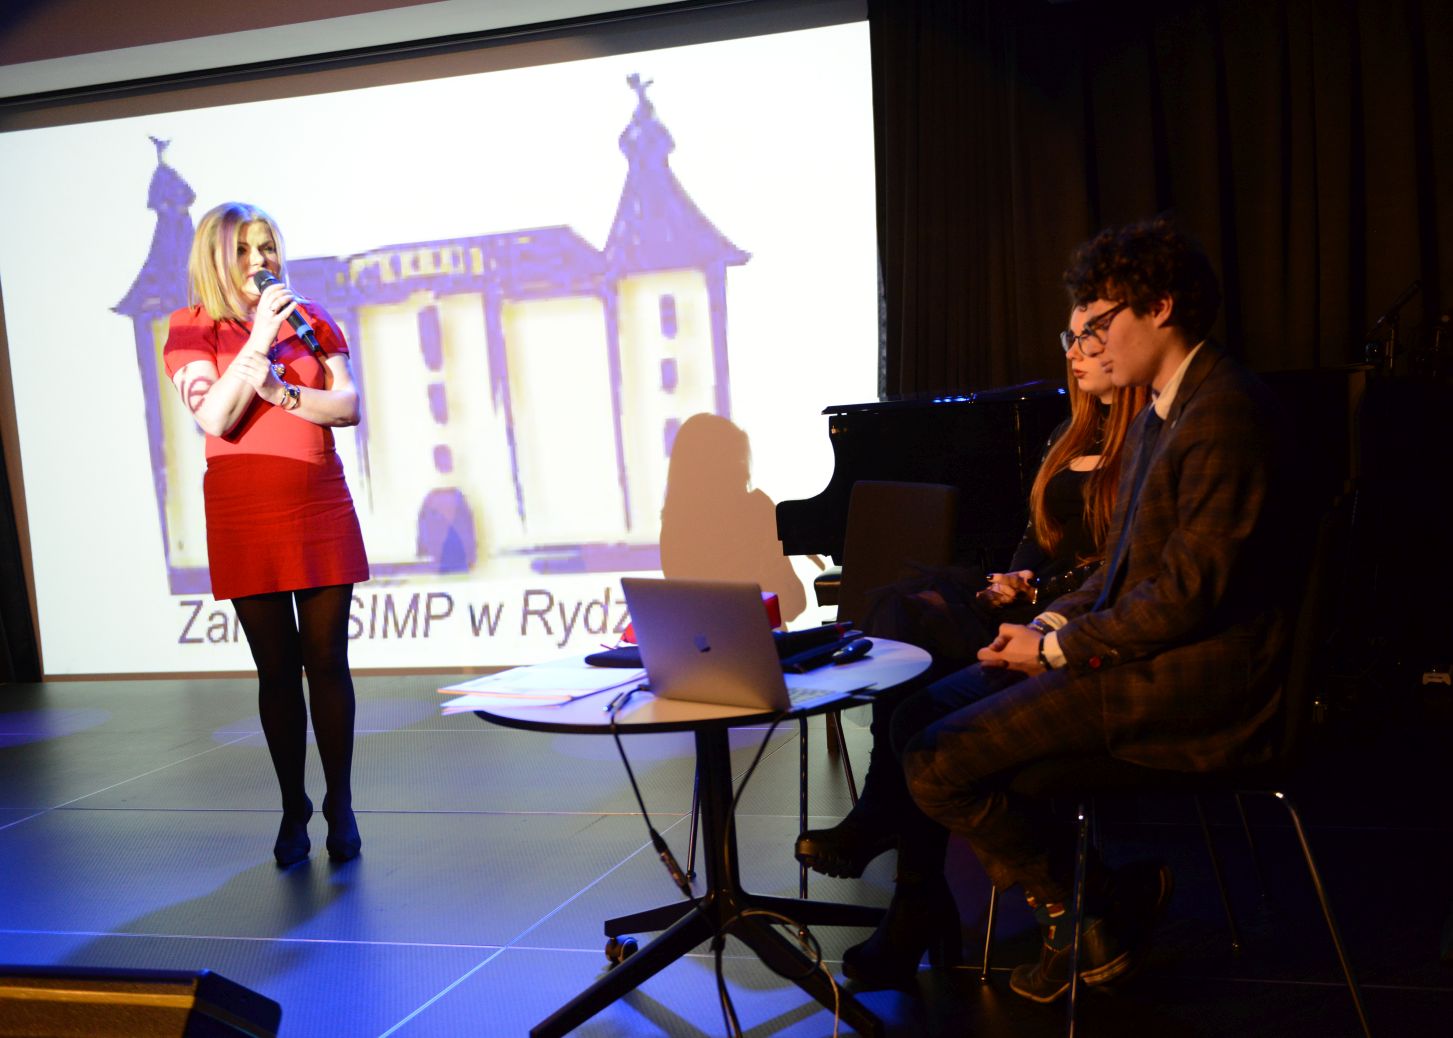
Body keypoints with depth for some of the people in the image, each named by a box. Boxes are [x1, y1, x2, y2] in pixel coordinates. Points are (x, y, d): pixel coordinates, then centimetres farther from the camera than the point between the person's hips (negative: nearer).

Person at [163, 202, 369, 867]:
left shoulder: (308, 318, 8)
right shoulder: (191, 330, 1)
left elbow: (349, 405, 1)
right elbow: (215, 419, -13)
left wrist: (281, 391, -13)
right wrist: (259, 339, -16)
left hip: (320, 510, 2)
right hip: (245, 517, -1)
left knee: (326, 661, 1)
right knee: (276, 668, 4)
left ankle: (340, 808, 11)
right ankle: (293, 812, 16)